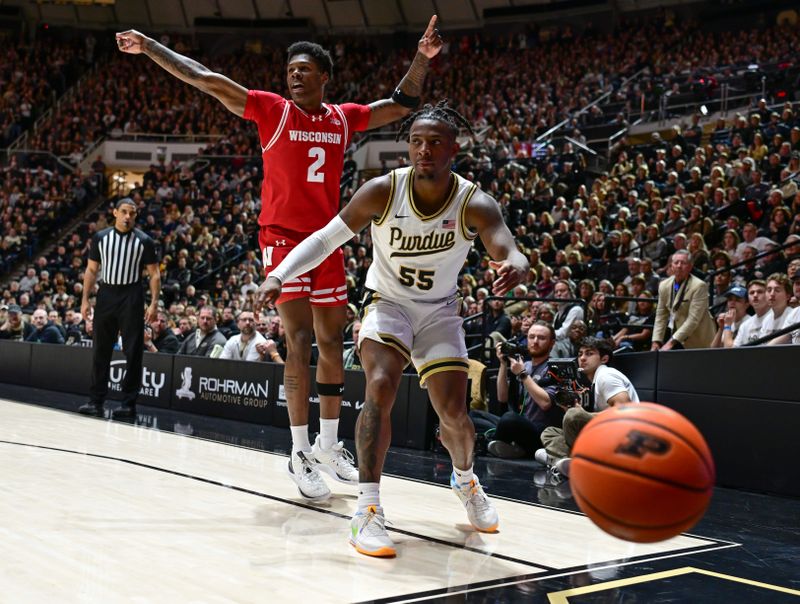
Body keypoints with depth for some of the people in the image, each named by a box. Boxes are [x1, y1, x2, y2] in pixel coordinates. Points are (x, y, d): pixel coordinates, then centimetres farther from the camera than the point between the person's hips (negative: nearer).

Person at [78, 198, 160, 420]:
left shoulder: (144, 241, -2)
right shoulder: (100, 237, 5)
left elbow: (154, 274, -1)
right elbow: (91, 270, 9)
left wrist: (154, 303, -11)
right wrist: (85, 299, 1)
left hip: (131, 297, -2)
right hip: (106, 294, 3)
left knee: (133, 352, -1)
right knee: (100, 350, 5)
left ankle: (129, 403, 6)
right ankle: (96, 401, 12)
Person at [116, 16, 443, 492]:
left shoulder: (344, 118, 9)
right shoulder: (273, 110, -2)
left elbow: (401, 106, 16)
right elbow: (204, 80, -6)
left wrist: (422, 59, 3)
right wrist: (149, 48, -10)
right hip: (283, 237, -5)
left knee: (332, 343, 9)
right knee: (299, 340, -12)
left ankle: (329, 443, 22)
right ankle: (300, 449, -3)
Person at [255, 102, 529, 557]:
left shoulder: (475, 204, -20)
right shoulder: (383, 191, -19)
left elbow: (509, 252, -36)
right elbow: (326, 239, -13)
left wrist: (515, 267, -62)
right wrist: (280, 274, -27)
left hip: (440, 311, 1)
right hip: (388, 302, -1)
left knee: (454, 411, -3)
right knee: (381, 387, -25)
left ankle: (465, 479, 31)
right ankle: (368, 509, -19)